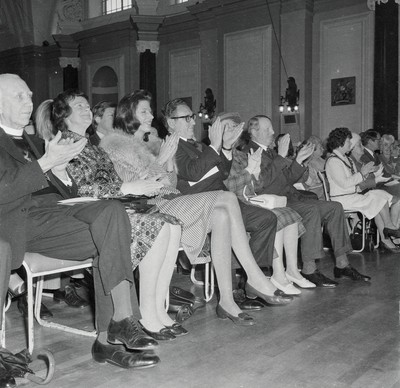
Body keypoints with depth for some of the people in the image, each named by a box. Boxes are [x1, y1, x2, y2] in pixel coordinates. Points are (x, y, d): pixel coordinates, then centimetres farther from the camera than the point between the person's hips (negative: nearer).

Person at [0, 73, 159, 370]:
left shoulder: (34, 143, 29)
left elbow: (67, 194, 23)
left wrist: (60, 169, 3)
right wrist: (47, 162, -12)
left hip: (57, 209, 7)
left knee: (112, 210, -22)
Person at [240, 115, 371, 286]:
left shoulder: (269, 152, 22)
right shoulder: (249, 153, -8)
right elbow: (262, 183, -22)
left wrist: (299, 160, 10)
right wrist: (281, 156, -20)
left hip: (290, 197, 10)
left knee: (334, 207, 0)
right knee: (312, 210, -32)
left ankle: (342, 265, 1)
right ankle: (309, 270, -26)